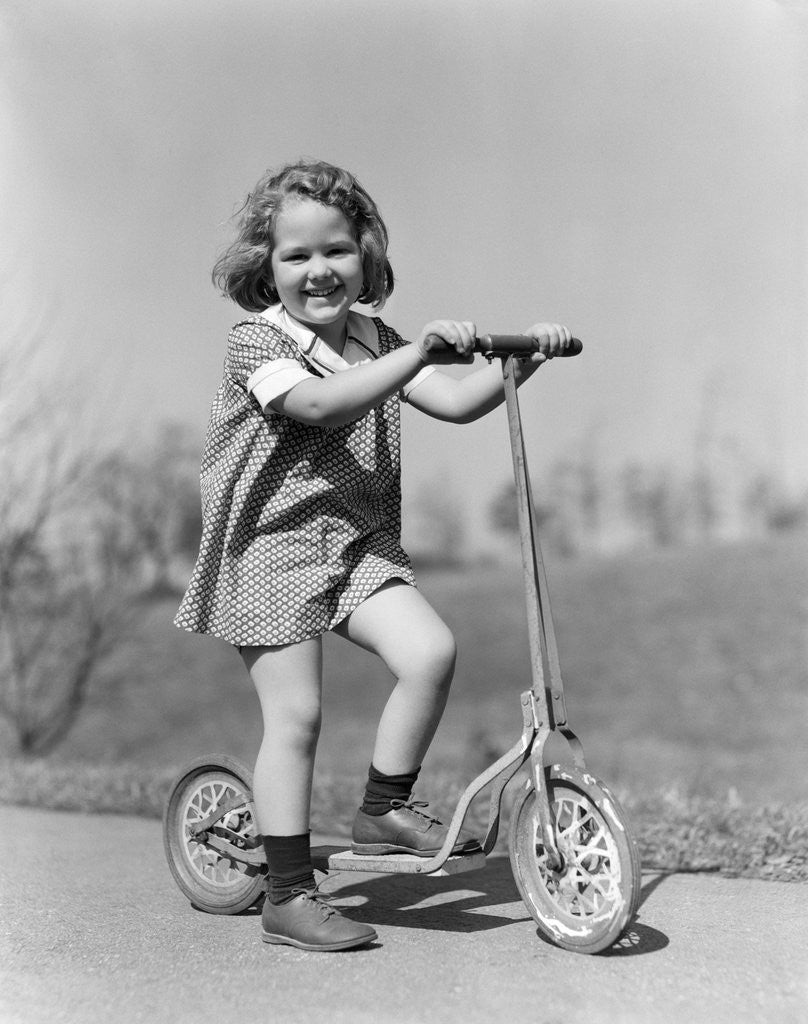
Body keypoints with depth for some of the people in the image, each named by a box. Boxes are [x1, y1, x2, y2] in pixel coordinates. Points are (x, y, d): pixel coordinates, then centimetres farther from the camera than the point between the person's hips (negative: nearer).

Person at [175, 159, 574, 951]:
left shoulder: (373, 342, 10)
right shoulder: (257, 342, -10)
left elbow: (455, 402, 3)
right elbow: (321, 403, -29)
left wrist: (522, 360, -11)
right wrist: (419, 350, -36)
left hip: (360, 543, 6)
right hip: (272, 546, -5)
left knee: (431, 651, -17)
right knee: (295, 719, -6)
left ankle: (384, 811, 4)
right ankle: (289, 897, 8)